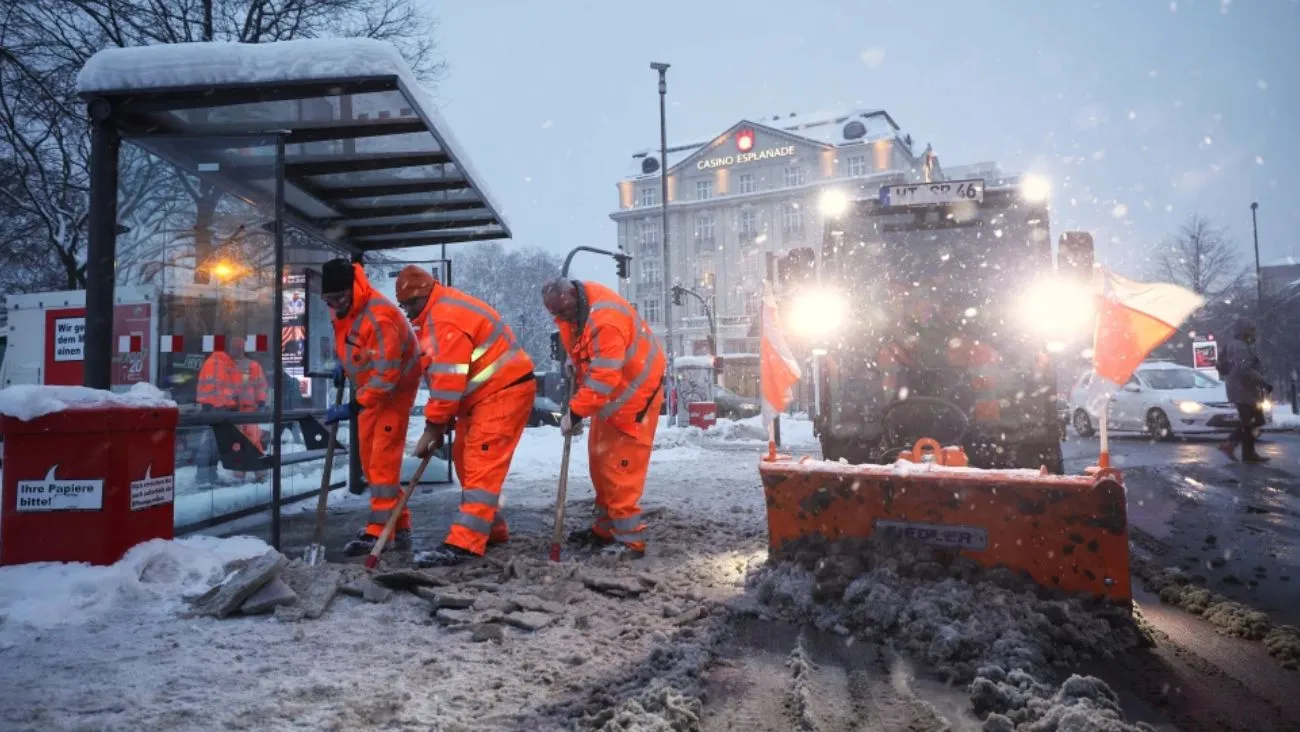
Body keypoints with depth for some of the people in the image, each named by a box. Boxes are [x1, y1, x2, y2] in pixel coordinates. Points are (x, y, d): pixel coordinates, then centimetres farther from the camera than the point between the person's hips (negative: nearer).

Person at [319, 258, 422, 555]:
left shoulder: (379, 317, -31)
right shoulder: (344, 309, -3)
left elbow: (386, 373, -31)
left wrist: (353, 407, -30)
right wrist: (342, 364, 6)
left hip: (395, 389, -9)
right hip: (369, 389, 9)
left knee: (383, 459, -11)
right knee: (369, 459, 10)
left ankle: (381, 531, -4)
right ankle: (399, 527, 18)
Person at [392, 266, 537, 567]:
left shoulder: (447, 316, -18)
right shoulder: (438, 314, 16)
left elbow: (448, 379, -23)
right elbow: (446, 376, 17)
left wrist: (433, 426, -17)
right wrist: (442, 421, 11)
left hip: (504, 392, -11)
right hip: (484, 395, 11)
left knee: (481, 465, -14)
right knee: (465, 459, 15)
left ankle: (463, 544, -16)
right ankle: (491, 529, 26)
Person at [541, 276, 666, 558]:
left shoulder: (605, 320, -33)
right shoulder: (571, 304, -3)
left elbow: (604, 379, -34)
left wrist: (575, 412, -28)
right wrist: (573, 359, 5)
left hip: (634, 390, -10)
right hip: (610, 390, 10)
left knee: (620, 464, -11)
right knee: (600, 456, 13)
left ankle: (629, 538, -2)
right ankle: (605, 528, 24)